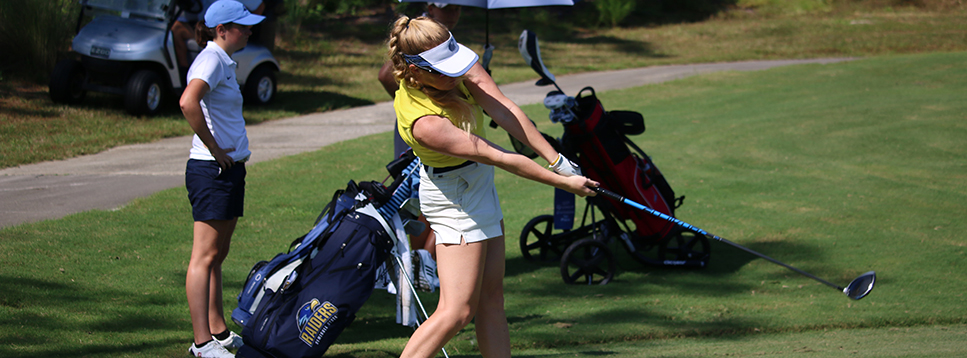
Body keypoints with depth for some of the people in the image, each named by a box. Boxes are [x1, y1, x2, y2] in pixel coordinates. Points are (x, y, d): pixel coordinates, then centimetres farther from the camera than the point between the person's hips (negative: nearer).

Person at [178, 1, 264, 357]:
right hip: (212, 170, -10)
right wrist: (213, 149, -22)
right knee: (205, 255, -8)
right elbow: (188, 103, -32)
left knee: (217, 255, 15)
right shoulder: (211, 59, -14)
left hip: (230, 168, 10)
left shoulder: (224, 61, 16)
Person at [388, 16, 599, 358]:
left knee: (491, 298, 9)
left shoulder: (456, 64, -14)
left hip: (478, 185, 8)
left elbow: (505, 111, -16)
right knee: (456, 311, -10)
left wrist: (556, 160, -22)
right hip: (454, 197, -8)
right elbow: (498, 157, -28)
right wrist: (563, 182, -21)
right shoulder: (422, 122, -34)